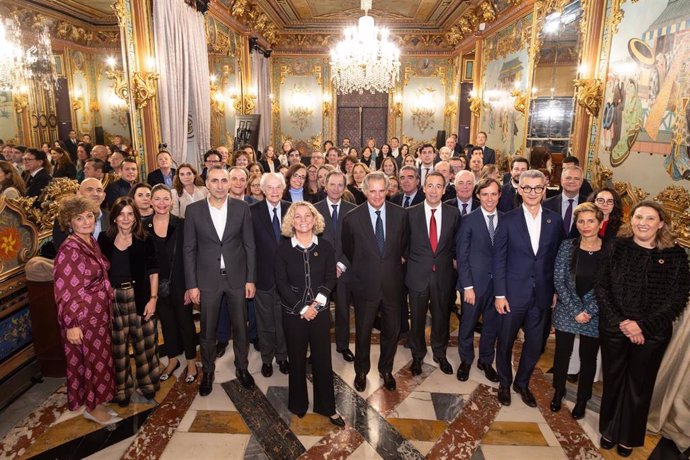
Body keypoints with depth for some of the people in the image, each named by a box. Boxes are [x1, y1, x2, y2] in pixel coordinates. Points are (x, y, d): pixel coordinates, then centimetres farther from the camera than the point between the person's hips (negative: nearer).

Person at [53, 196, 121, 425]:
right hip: (83, 319, -8)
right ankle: (94, 408, 24)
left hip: (99, 315, 8)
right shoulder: (69, 250, -19)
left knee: (100, 360, 17)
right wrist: (71, 325, -19)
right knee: (92, 361, 6)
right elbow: (64, 292, -20)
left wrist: (109, 297, 16)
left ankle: (96, 404, 33)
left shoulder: (92, 243, 6)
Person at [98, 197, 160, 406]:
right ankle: (122, 389, 27)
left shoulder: (144, 240, -2)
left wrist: (153, 298, -7)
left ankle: (147, 383, 28)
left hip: (140, 297, -1)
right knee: (118, 347, 10)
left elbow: (153, 271, 0)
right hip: (113, 299, 1)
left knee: (144, 342, 8)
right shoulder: (104, 239, 1)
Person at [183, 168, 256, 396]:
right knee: (207, 329, 12)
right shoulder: (193, 210, -4)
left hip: (237, 277, 0)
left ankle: (241, 367, 35)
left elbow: (249, 245, 0)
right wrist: (191, 284, -3)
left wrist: (250, 279, -2)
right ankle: (208, 371, 34)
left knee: (240, 326, 13)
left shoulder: (241, 207, -4)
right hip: (208, 279, 0)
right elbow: (189, 249, -1)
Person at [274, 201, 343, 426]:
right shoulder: (283, 249, -4)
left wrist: (317, 302, -15)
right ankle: (298, 404, 30)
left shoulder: (325, 247, 1)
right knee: (297, 359, 11)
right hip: (293, 312, -1)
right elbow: (281, 283, -7)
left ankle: (327, 406, 23)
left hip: (320, 311, 1)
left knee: (323, 358, 7)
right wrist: (302, 308, -12)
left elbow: (330, 279, -1)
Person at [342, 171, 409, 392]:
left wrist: (393, 263, 11)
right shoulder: (352, 217, -11)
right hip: (365, 284, -1)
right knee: (363, 331, 14)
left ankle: (386, 370, 40)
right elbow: (348, 249, 5)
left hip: (392, 284, 2)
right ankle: (361, 371, 38)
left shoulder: (400, 214, -6)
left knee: (392, 330, 16)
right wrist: (361, 268, 8)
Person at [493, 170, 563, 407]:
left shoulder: (554, 220, 1)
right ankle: (504, 383, 34)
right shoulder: (508, 220, -7)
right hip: (513, 293, -2)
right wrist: (499, 294, -8)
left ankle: (522, 383, 37)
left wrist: (555, 290, 4)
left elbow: (557, 258, 6)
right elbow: (499, 259, -6)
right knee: (505, 341, 11)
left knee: (535, 344, 13)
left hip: (542, 294, 3)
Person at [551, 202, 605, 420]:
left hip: (595, 316, 0)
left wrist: (590, 311, -13)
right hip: (566, 311, 0)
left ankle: (582, 399, 34)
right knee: (562, 353, 12)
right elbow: (558, 281, -7)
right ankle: (558, 391, 36)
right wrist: (576, 310, -13)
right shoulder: (567, 246, -7)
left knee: (588, 358, 13)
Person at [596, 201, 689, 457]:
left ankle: (628, 437, 36)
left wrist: (643, 326, -15)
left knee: (639, 385, 15)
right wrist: (620, 322, -15)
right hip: (613, 329, 0)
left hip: (652, 333, 0)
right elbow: (602, 288, -5)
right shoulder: (616, 248, -4)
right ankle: (609, 430, 35)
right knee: (613, 381, 14)